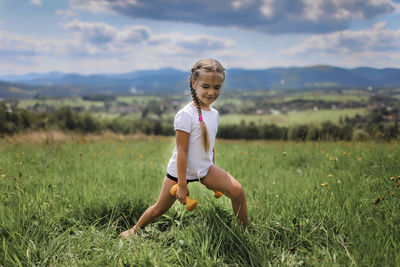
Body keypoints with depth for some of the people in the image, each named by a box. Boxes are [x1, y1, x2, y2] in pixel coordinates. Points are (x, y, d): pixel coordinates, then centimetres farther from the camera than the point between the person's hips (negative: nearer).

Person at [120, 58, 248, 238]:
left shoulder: (214, 114, 3)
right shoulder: (185, 115, -20)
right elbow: (182, 151, -20)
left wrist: (214, 177, 20)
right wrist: (182, 184, -19)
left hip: (205, 168, 6)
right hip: (180, 170, -5)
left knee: (237, 191, -14)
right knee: (159, 209, 8)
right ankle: (135, 229, 36)